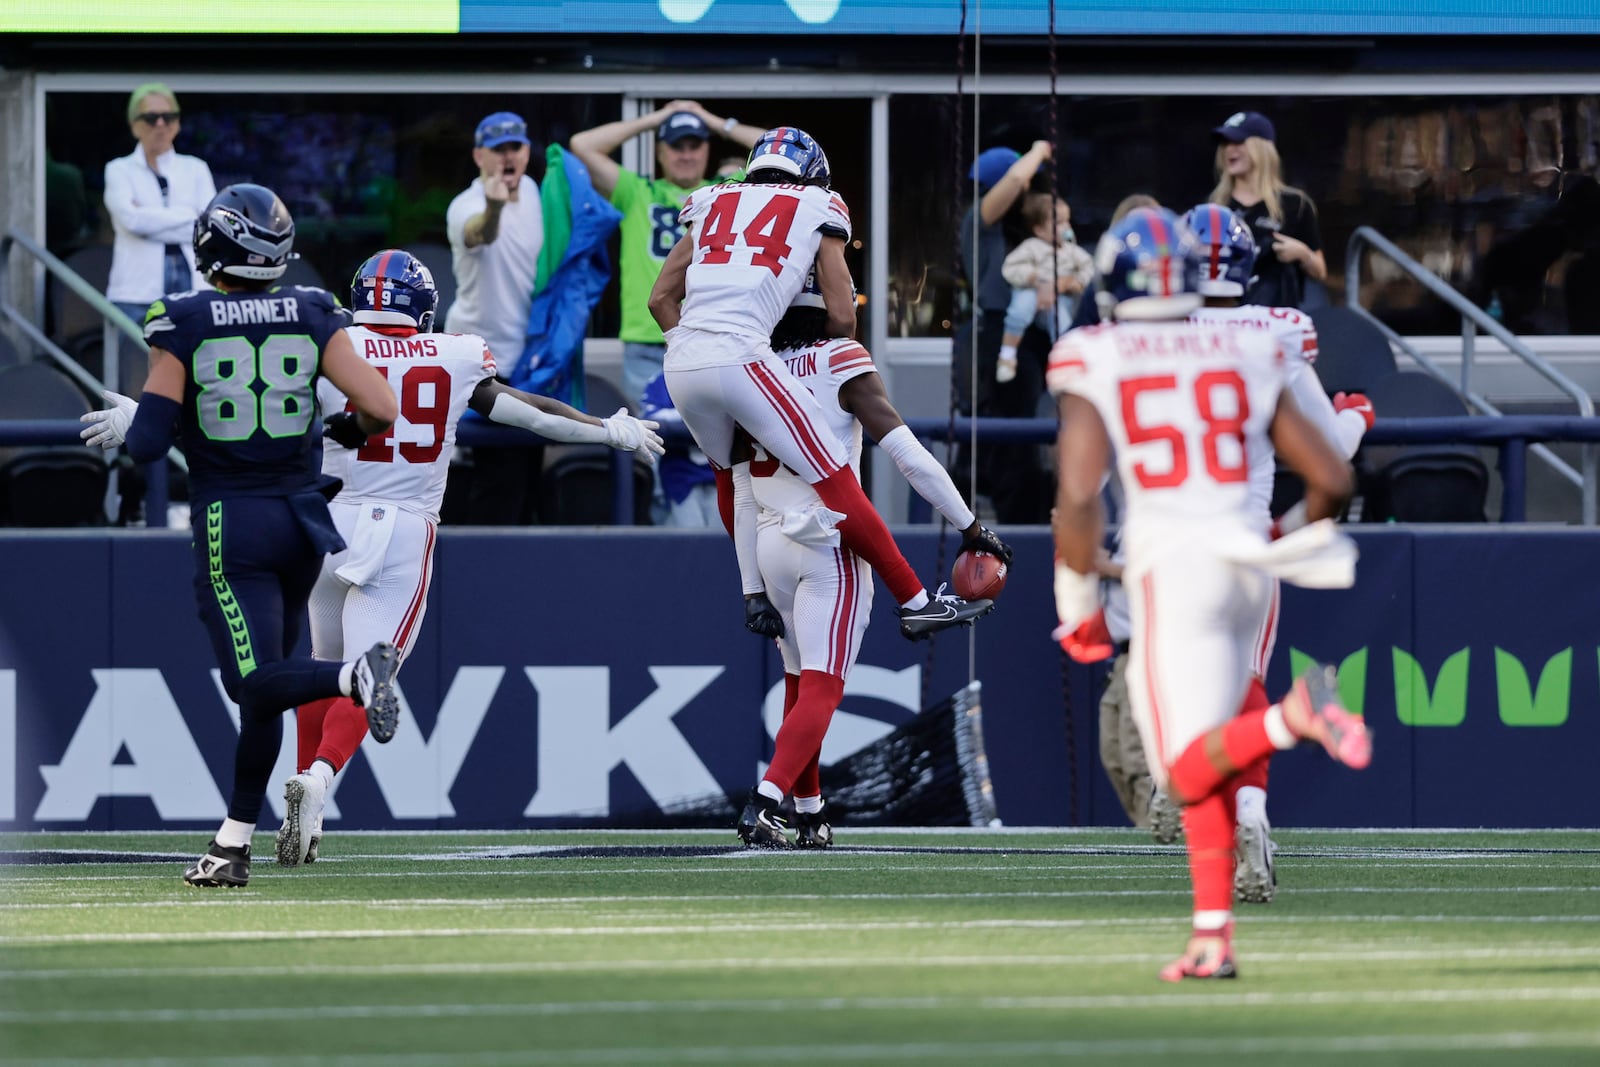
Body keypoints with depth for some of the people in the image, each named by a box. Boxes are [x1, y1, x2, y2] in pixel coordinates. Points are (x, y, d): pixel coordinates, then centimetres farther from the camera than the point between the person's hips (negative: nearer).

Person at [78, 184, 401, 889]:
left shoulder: (183, 326, -7)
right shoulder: (311, 317, -1)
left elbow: (149, 442, -9)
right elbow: (380, 411, -8)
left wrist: (128, 423, 14)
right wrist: (346, 425, 15)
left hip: (228, 524, -4)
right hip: (302, 514, 4)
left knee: (256, 680, -8)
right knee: (261, 679, 14)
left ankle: (355, 676, -39)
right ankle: (235, 841, 16)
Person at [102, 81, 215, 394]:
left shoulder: (195, 169, 17)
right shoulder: (120, 170, 11)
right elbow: (131, 218, -8)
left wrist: (152, 223, -4)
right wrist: (189, 215, -3)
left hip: (192, 285, 2)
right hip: (138, 290, -2)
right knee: (136, 386, -8)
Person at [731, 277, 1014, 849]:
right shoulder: (842, 363, -9)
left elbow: (742, 490, 9)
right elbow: (908, 454, -14)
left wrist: (753, 588, 15)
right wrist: (970, 527, -7)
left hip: (771, 545, 5)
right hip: (831, 544, -5)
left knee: (800, 684, 20)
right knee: (821, 689, -6)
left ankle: (809, 815, 23)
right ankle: (764, 803, -23)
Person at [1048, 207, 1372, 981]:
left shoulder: (1093, 370, -1)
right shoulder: (1243, 360, 10)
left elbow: (1078, 497, -12)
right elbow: (1332, 480, 8)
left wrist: (1078, 604, 0)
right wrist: (1297, 551, 27)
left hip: (1170, 568, -5)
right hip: (1247, 559, 5)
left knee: (1192, 774, -5)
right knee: (1205, 772, 15)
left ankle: (1292, 717, -35)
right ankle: (1213, 937, 7)